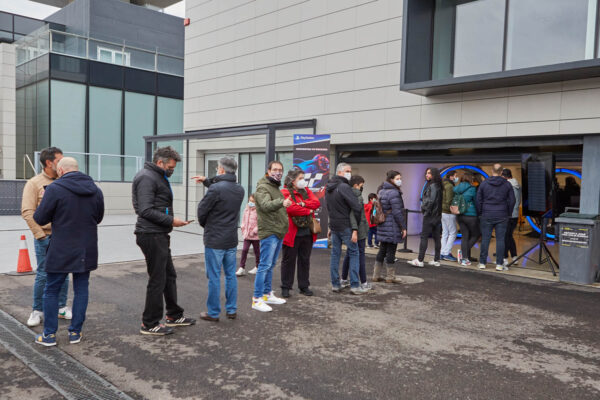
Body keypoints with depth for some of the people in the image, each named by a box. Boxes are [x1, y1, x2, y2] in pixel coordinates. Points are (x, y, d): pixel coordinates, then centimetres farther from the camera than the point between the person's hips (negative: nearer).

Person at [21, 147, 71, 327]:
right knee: (43, 275, 2)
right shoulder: (35, 183, -5)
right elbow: (27, 212, -9)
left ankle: (61, 307, 23)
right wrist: (41, 235, -13)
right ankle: (37, 310, 16)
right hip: (45, 238, -4)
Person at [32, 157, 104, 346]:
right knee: (81, 289, 12)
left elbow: (40, 219, -6)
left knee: (51, 291, 10)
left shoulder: (55, 189, -12)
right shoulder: (95, 190, 4)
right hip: (87, 250, 4)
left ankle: (49, 334, 16)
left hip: (61, 251, -4)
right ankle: (75, 332, 17)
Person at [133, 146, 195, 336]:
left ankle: (173, 316, 30)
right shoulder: (147, 178, -15)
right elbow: (146, 210, -22)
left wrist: (171, 220, 12)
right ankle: (149, 324, 11)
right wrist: (171, 220, -19)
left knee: (170, 276, 17)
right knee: (157, 280, -2)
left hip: (159, 236, 11)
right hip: (151, 236, -11)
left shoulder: (158, 177, 19)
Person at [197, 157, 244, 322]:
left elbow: (202, 211, -11)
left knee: (214, 277, 2)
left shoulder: (216, 189, -18)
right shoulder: (240, 189, 5)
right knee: (231, 275, 14)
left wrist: (205, 225, 8)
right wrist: (208, 181, 23)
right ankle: (232, 310, 21)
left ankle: (213, 313, 11)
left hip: (214, 240, -7)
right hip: (232, 240, 7)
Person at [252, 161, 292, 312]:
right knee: (265, 265, -9)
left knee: (270, 265, 16)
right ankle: (257, 299, -4)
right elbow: (266, 205, -30)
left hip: (278, 232, 10)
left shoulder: (276, 187, 20)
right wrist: (281, 202, -46)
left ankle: (267, 294, 26)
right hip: (269, 232, -9)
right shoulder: (263, 187, -11)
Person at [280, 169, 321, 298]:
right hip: (292, 233, -6)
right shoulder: (285, 192, -7)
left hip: (307, 232, 6)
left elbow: (316, 202, -1)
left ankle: (304, 286, 24)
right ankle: (285, 287, 16)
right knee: (289, 260, 4)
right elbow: (290, 208, -22)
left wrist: (302, 204, -16)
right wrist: (308, 211, -11)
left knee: (305, 260, 13)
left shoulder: (306, 191, 14)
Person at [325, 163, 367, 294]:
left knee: (335, 254, 11)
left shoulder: (328, 188, 12)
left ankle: (335, 284, 15)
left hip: (334, 226, 8)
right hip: (346, 226, -8)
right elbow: (357, 207, -20)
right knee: (353, 254, 1)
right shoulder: (344, 187, -15)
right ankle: (355, 285, 2)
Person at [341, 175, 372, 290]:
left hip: (347, 229, 8)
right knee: (361, 255, -1)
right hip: (359, 230, -8)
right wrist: (355, 229, -33)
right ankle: (364, 283, 5)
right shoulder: (357, 196, -15)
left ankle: (344, 280, 23)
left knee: (349, 254, 16)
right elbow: (353, 212, -27)